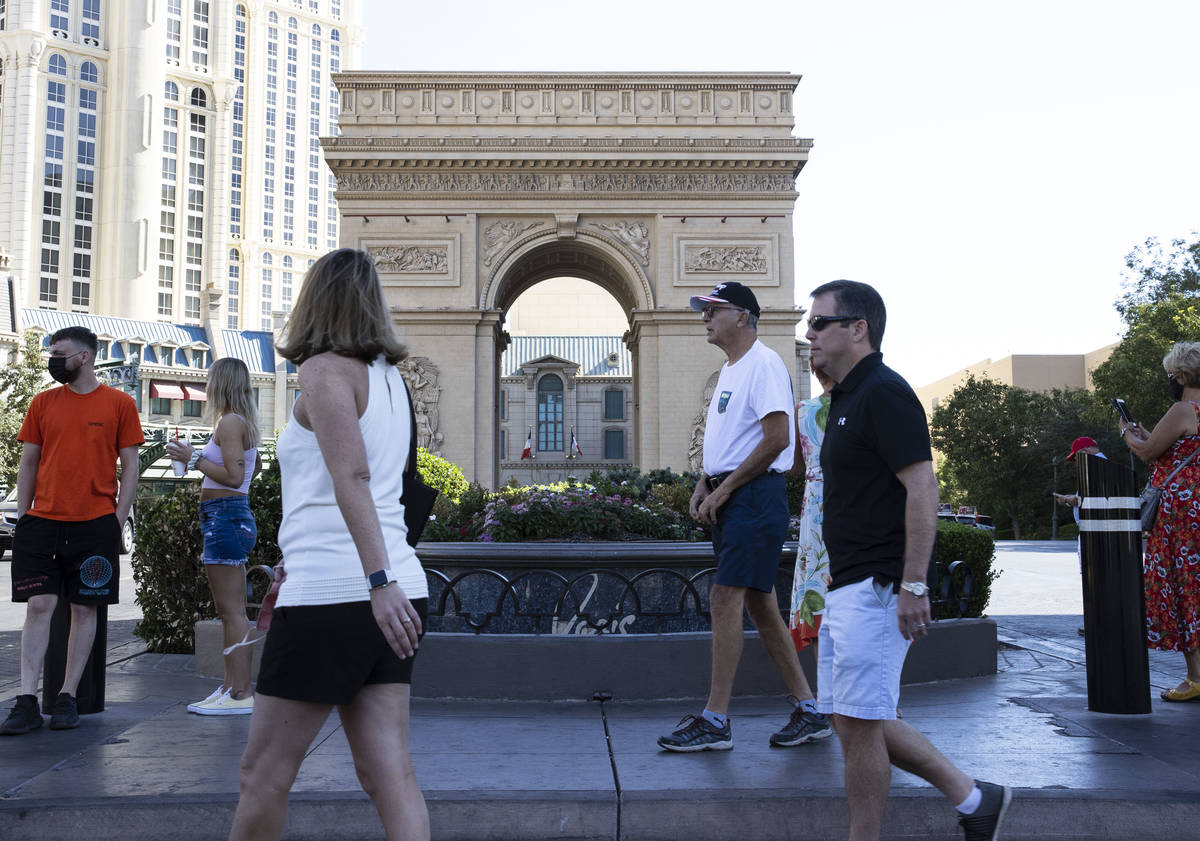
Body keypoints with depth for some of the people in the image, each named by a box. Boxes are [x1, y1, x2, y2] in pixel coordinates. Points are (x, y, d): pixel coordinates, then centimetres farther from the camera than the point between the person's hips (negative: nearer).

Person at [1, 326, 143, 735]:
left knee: (84, 608, 3)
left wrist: (118, 520, -3)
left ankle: (67, 697, 12)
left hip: (95, 524, -2)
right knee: (38, 605, -2)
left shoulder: (119, 404, 2)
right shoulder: (42, 403, 10)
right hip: (42, 521, 2)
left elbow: (129, 467, 3)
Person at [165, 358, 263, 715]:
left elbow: (234, 477, -21)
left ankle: (240, 694, -5)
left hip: (225, 515, -10)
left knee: (232, 610, -8)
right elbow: (255, 467, 31)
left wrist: (193, 459, -13)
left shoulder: (230, 422, -12)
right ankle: (231, 687, 19)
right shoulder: (244, 422, 15)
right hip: (234, 515, 10)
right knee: (229, 610, 13)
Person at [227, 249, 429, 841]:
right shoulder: (388, 376, 17)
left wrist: (378, 581, -28)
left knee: (264, 773, 7)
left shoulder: (326, 369, -6)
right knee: (389, 773, 5)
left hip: (332, 595, -8)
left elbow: (352, 476, -20)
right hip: (396, 591, 8)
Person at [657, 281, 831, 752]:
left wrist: (723, 490, -16)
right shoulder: (729, 370, 21)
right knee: (759, 602, 10)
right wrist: (704, 484, 8)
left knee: (725, 598, -12)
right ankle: (808, 711, 19)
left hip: (756, 495, -10)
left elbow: (776, 438, -19)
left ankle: (715, 721, -6)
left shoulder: (764, 364, -10)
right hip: (730, 498, 10)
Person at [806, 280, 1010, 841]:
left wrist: (914, 584, -25)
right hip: (847, 587, 11)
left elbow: (922, 488, -20)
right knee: (850, 718, 14)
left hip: (875, 587, -11)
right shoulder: (847, 399, 18)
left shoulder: (884, 393, -13)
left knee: (860, 722, -3)